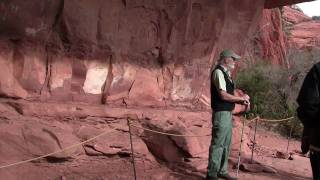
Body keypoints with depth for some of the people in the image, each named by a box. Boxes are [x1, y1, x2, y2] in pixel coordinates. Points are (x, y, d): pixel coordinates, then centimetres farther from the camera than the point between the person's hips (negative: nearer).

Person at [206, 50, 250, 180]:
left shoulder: (226, 73, 14)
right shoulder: (218, 72, -15)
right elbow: (223, 95, -22)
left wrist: (241, 101, 3)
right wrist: (241, 98, -12)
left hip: (228, 113, 10)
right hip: (221, 114, -10)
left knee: (226, 144, 17)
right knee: (218, 144, -4)